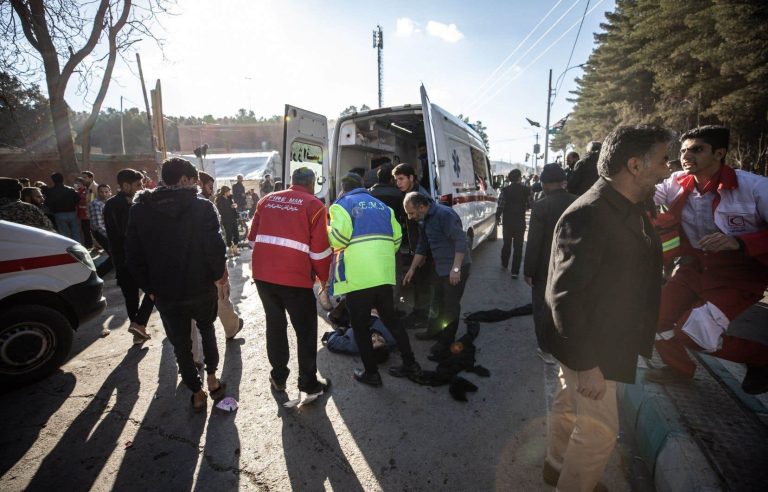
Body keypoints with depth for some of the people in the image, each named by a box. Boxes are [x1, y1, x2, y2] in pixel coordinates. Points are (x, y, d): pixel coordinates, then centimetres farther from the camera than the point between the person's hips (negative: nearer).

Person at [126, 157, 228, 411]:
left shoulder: (140, 210, 0)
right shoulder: (202, 207, -12)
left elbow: (133, 255, 2)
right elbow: (214, 246, -17)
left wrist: (149, 286, 10)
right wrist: (219, 273, -1)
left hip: (165, 293, 2)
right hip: (201, 288, -1)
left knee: (180, 344, 16)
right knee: (207, 330, 26)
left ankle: (197, 393, 25)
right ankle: (211, 379, 28)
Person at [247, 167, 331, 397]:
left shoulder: (267, 200, 12)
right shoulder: (314, 205, -2)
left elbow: (253, 238, 15)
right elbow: (320, 249, -6)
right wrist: (324, 278, 9)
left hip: (262, 274, 5)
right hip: (295, 276, -5)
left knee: (275, 324, 21)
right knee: (306, 331, 11)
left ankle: (278, 377, 34)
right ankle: (309, 384, 20)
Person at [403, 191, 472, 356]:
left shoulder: (444, 214, -22)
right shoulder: (423, 220, 7)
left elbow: (461, 240, -26)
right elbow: (422, 246, 17)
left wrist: (456, 268, -28)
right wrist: (412, 269, 17)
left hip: (456, 268, -9)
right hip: (441, 268, 9)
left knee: (451, 306, 3)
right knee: (440, 301, 21)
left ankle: (447, 342, 17)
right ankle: (440, 331, 42)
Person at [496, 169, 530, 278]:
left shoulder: (505, 190, -8)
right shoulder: (526, 190, -6)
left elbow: (500, 206, -10)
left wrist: (497, 217, 5)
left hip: (507, 222, 1)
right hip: (520, 222, -1)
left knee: (507, 244, 20)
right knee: (518, 247, 4)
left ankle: (504, 264, 35)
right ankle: (515, 271, 2)